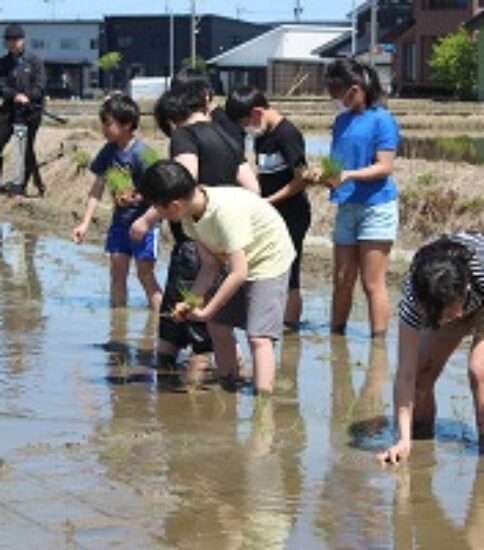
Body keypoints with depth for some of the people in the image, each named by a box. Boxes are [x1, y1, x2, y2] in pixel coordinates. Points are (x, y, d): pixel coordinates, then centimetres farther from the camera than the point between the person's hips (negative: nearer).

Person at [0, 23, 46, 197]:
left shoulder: (34, 61, 1)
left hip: (30, 111, -3)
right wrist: (15, 96, -20)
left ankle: (22, 185, 11)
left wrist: (27, 98, -20)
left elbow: (40, 85, -6)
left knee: (26, 148, 1)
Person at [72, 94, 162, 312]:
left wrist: (136, 198, -33)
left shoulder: (141, 153, -19)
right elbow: (98, 189, 8)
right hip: (120, 220, 7)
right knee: (118, 272, 10)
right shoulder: (108, 152, 1)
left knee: (145, 274, -5)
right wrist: (85, 223, 5)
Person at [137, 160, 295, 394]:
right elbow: (211, 265, -4)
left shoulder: (225, 210, -34)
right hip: (240, 262, 9)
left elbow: (239, 273, -33)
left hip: (269, 260, -9)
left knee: (258, 337, -19)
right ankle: (228, 386, 25)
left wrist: (206, 310, -26)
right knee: (218, 326, 11)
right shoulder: (191, 213, -9)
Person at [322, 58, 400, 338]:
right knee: (342, 281, 11)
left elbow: (385, 167, -14)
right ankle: (336, 335, 19)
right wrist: (324, 175, -5)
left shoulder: (382, 120, -9)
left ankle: (378, 343, -1)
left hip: (376, 207, -7)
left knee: (372, 283, -6)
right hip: (347, 207, 7)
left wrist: (349, 175, -26)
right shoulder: (342, 121, 13)